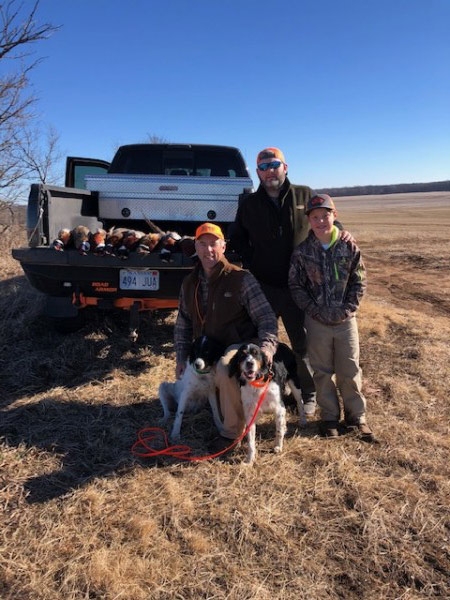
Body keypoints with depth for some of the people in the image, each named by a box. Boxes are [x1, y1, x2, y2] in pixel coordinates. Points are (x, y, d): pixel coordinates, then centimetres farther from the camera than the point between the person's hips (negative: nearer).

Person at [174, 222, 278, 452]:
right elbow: (183, 323, 13)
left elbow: (266, 317, -14)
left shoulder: (240, 278, -13)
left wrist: (267, 346, -30)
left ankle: (232, 431, -18)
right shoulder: (189, 283, 5)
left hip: (242, 344, -7)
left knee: (225, 368, -39)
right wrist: (182, 357, 5)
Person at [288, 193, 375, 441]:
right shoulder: (302, 251, -5)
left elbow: (359, 281, 1)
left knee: (350, 371, 8)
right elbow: (296, 286, -2)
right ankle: (329, 416, 26)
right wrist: (314, 309, -9)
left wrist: (348, 308, -9)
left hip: (346, 320, 0)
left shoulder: (349, 247, -3)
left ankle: (356, 415, 25)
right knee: (322, 372, 10)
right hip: (317, 322, 0)